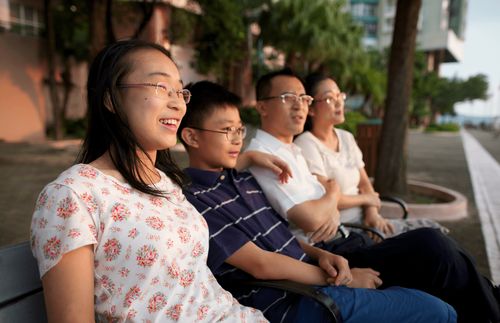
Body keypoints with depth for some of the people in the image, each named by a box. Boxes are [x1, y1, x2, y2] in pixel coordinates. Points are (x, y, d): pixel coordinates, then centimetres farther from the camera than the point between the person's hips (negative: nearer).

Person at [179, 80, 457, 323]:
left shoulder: (241, 178, 11)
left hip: (311, 279, 8)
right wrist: (338, 277, -11)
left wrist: (321, 255, -5)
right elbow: (261, 264, -18)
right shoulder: (193, 200, -16)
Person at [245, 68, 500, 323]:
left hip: (341, 238, 9)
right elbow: (311, 220, -21)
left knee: (435, 243, 0)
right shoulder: (262, 156, -14)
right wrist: (332, 194, 0)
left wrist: (332, 213, -7)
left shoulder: (292, 150, 15)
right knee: (430, 244, -16)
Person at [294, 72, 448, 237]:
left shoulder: (346, 137, 11)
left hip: (363, 220, 7)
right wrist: (366, 199, -5)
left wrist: (372, 211, -7)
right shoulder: (306, 144, -14)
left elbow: (364, 183, 12)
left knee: (432, 229, -3)